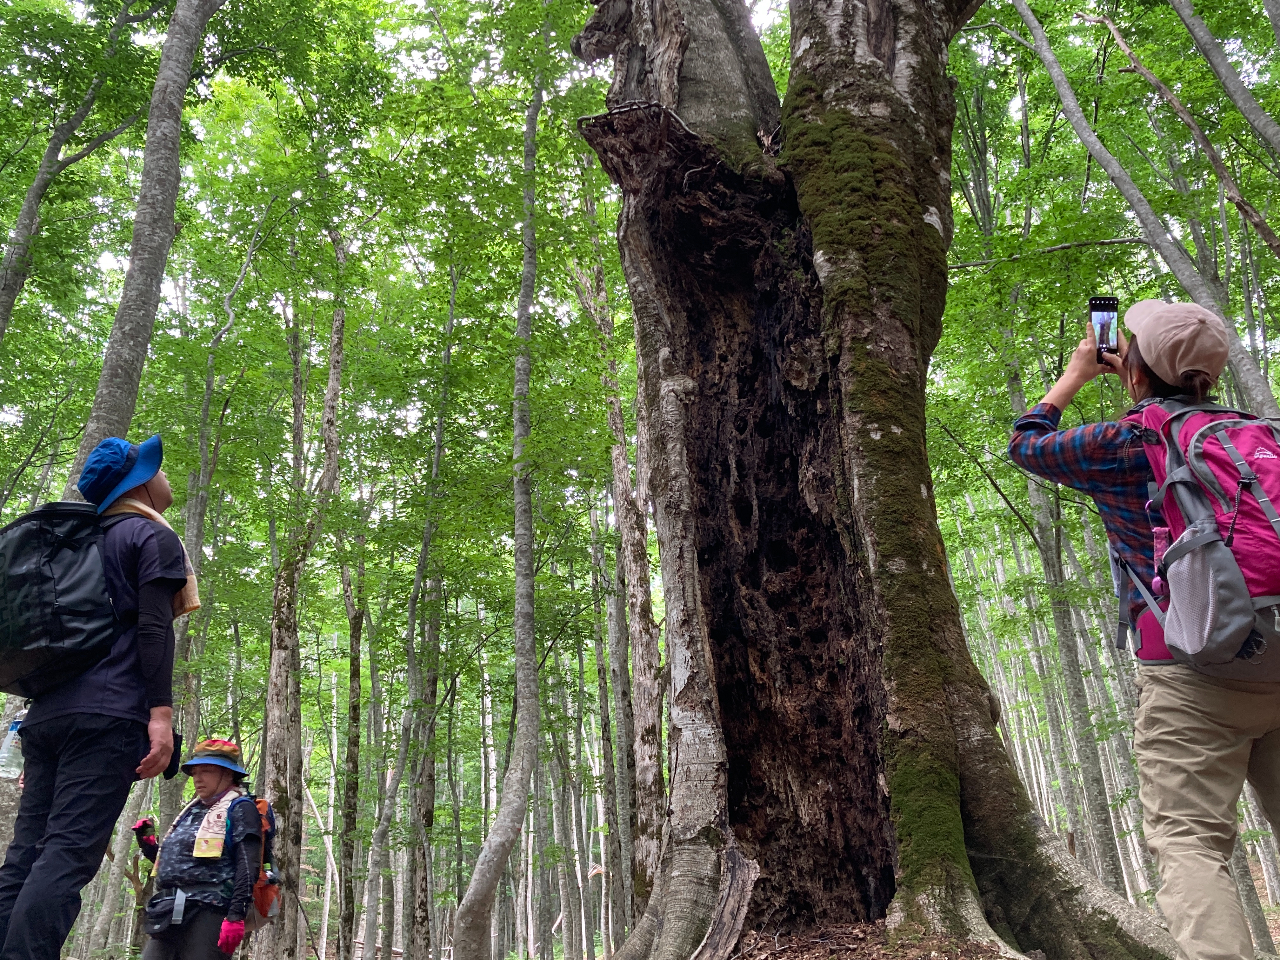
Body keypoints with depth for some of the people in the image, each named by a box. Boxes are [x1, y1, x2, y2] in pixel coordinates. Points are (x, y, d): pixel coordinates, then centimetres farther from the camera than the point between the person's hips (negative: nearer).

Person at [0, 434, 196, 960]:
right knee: (68, 854, -13)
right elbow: (153, 628, -12)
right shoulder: (154, 537, 1)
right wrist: (161, 712, -17)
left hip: (47, 713, 8)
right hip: (108, 714, -8)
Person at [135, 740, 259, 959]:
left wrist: (236, 915, -20)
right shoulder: (192, 811, 25)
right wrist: (148, 844, 18)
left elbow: (248, 866, -11)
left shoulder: (239, 809, 1)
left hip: (207, 913, -8)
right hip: (170, 913, 8)